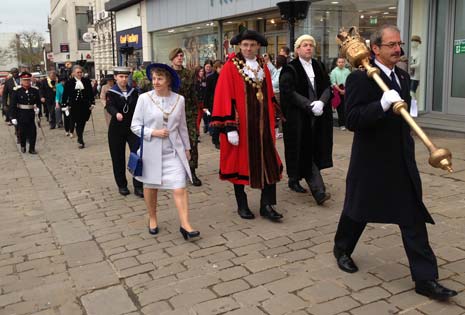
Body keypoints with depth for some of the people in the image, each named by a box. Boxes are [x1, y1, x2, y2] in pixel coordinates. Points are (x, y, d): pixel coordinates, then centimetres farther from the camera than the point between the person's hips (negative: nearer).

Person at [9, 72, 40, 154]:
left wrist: (37, 108, -3)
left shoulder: (35, 90, 0)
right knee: (22, 132, 9)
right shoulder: (17, 91, -7)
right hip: (21, 116, -1)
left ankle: (32, 148, 9)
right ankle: (23, 146, 30)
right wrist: (13, 117, -9)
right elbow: (12, 105, -6)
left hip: (31, 115, 2)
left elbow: (38, 101, 16)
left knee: (33, 131, -1)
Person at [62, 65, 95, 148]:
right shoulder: (69, 82, -1)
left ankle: (79, 138, 27)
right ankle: (81, 141, -2)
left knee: (82, 123, 9)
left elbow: (91, 93, 8)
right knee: (78, 123, -4)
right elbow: (65, 95, 2)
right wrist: (65, 105, -3)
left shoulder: (87, 81, 5)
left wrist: (92, 103, 3)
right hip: (74, 106, -2)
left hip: (85, 106, 3)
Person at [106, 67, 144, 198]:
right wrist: (116, 113, -43)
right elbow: (109, 106, -22)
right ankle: (122, 185, 21)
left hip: (133, 127, 2)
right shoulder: (111, 93, -4)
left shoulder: (134, 91, 6)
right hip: (117, 129, -2)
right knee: (118, 158, 6)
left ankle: (138, 186, 0)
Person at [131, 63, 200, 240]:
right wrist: (153, 133, -17)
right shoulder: (144, 98, -7)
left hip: (173, 151, 1)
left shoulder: (179, 99, 0)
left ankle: (185, 225, -6)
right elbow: (135, 125, -3)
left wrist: (187, 147, 15)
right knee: (151, 186, 14)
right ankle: (152, 219, 34)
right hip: (151, 151, -1)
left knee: (180, 188, -9)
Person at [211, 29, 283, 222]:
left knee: (269, 164, 1)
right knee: (240, 163, 7)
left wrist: (272, 122, 13)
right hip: (240, 125, -5)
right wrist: (229, 126, -18)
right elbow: (224, 97, -12)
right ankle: (242, 205, 21)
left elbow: (269, 96, 15)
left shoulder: (263, 67, 10)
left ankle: (267, 205, 11)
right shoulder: (230, 67, -6)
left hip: (262, 124, 5)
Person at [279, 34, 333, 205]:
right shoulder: (290, 69, -4)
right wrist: (310, 105, -18)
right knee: (304, 151, -6)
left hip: (318, 116, 6)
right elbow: (288, 92, -13)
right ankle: (318, 190, -3)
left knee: (312, 151, 7)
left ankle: (294, 180, 24)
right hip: (298, 117, -5)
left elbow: (327, 87, 7)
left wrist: (321, 102, -14)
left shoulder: (319, 66, 13)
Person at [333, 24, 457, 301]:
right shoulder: (360, 78, -15)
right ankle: (342, 249, 39)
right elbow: (352, 120, -24)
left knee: (414, 219, 4)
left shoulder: (403, 77, 9)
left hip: (402, 161, 7)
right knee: (358, 211, 13)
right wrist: (382, 105, -36)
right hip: (371, 161, -6)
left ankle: (425, 278, 11)